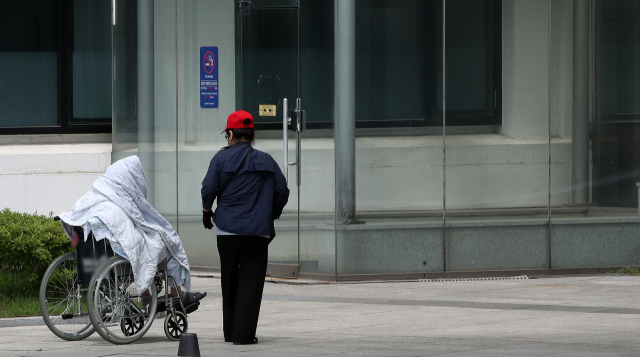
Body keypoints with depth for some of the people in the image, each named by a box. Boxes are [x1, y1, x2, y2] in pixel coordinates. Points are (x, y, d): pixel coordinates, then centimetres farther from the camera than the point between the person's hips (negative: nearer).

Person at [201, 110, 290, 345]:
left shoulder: (222, 158, 0)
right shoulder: (267, 161, 7)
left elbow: (208, 189, -5)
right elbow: (282, 192, 6)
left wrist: (207, 211, 15)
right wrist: (270, 215, 21)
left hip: (227, 229, 0)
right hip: (258, 232, 0)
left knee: (229, 281, 13)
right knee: (251, 281, -1)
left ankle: (231, 331, 19)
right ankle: (244, 333, -11)